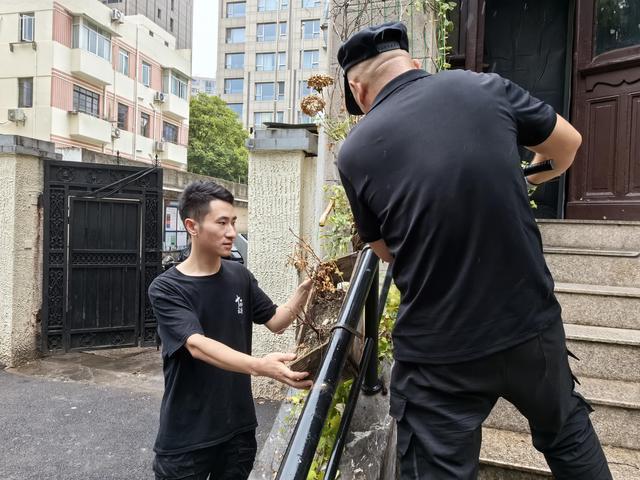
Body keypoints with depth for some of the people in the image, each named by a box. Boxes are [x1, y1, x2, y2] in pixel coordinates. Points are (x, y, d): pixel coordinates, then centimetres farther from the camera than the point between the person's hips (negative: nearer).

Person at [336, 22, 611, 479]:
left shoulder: (354, 151, -7)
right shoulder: (485, 87, -4)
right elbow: (569, 142, 15)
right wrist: (531, 177, 36)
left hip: (438, 351, -2)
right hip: (533, 322, 3)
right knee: (567, 430, 31)